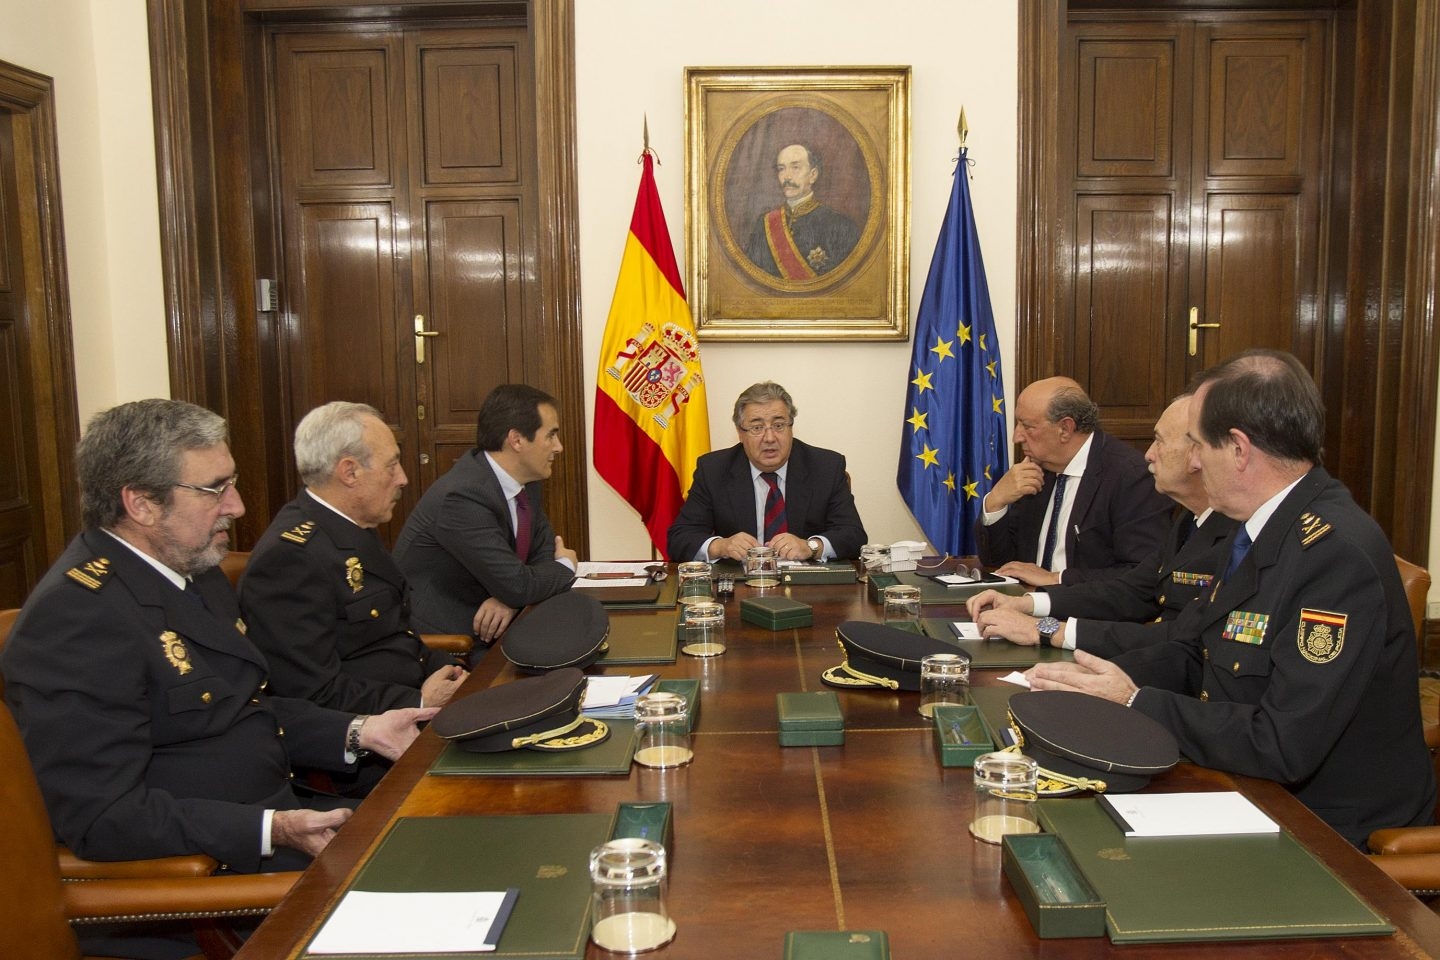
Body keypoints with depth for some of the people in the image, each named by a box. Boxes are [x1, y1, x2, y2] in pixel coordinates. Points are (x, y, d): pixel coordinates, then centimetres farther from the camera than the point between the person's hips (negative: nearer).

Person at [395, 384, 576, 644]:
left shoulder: (524, 480, 2)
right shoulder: (462, 498, -24)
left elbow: (545, 551, 8)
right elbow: (517, 585, -25)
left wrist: (510, 597, -13)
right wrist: (566, 566, -5)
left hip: (482, 630, 8)